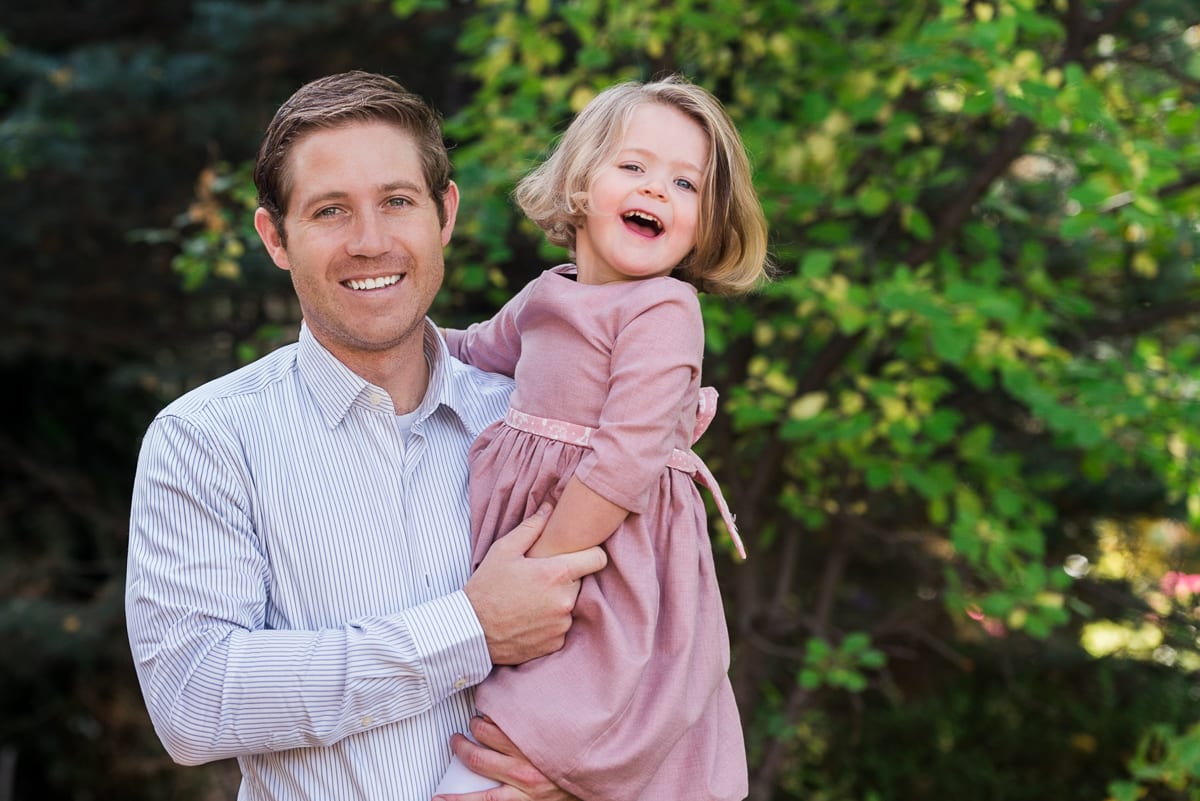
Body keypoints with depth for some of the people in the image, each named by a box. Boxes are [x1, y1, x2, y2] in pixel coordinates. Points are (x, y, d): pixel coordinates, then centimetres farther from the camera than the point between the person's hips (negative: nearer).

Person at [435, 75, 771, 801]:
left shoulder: (664, 310, -13)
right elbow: (476, 353, 32)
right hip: (521, 535, 8)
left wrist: (539, 565, -18)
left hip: (609, 567, -8)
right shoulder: (546, 296, 11)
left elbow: (624, 462, -20)